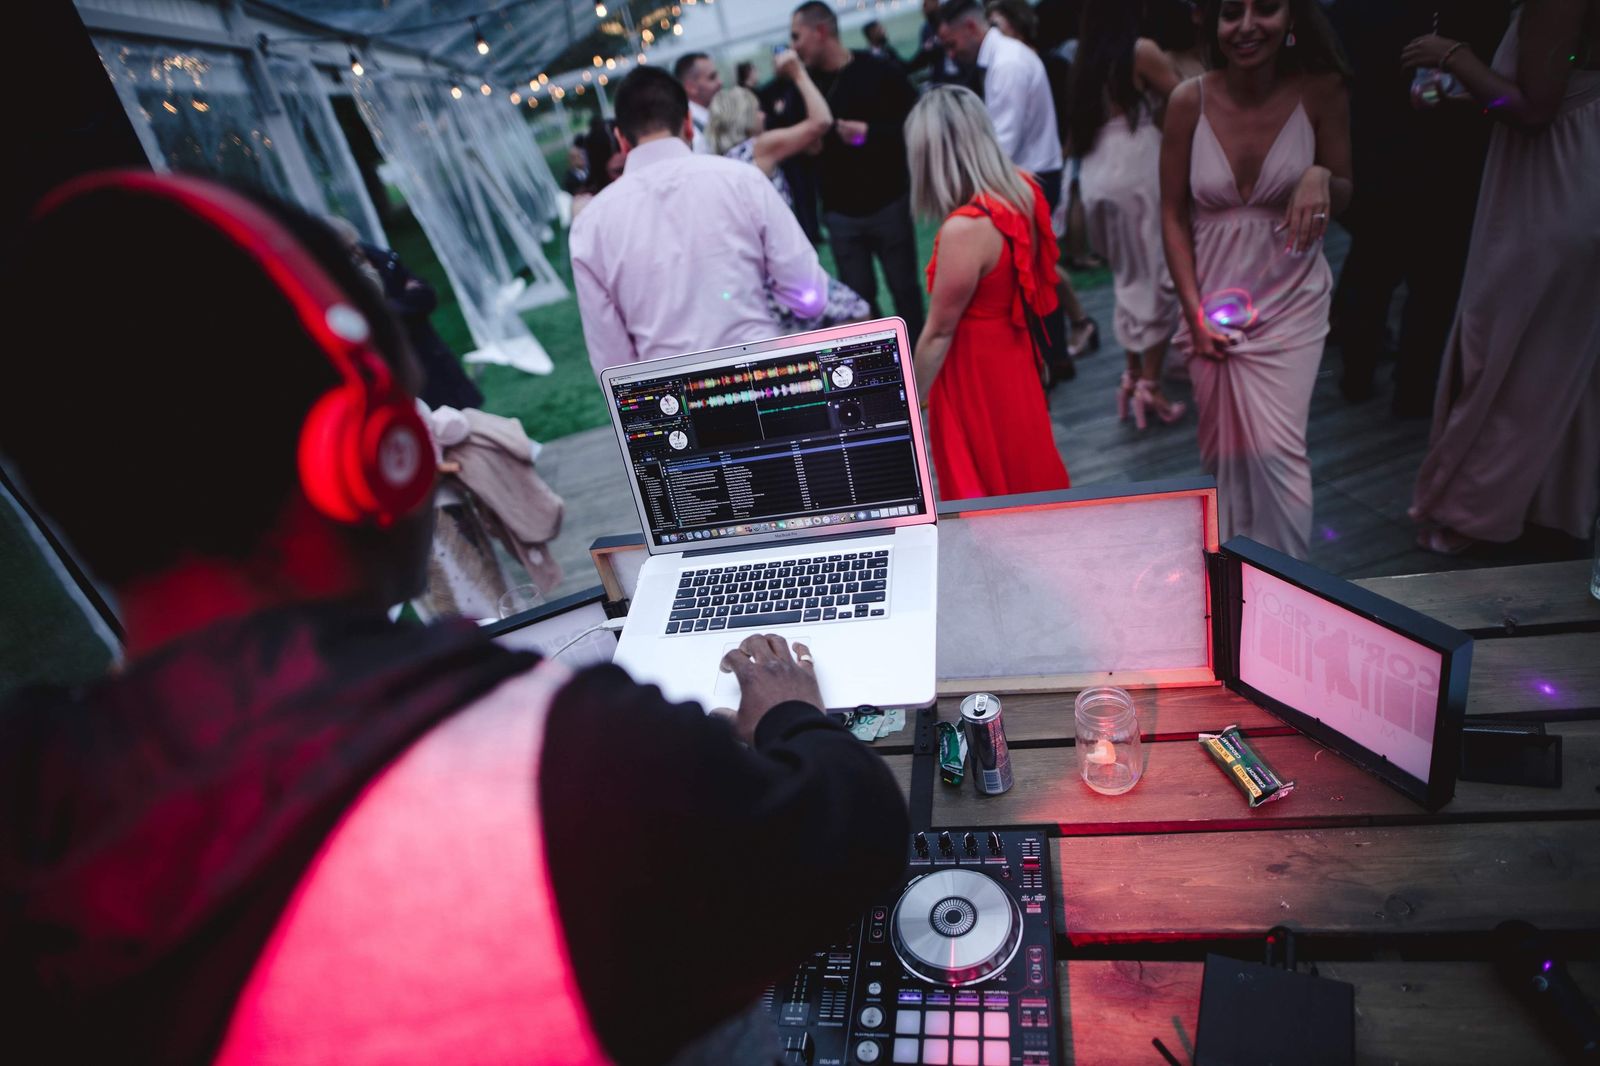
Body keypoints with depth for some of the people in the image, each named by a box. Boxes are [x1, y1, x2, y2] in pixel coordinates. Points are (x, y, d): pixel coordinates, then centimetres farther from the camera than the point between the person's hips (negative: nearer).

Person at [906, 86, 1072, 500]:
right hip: (1015, 354, 8)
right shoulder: (1023, 190, -6)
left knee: (986, 486, 13)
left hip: (976, 371, -8)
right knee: (1026, 471, 27)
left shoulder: (964, 228, -30)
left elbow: (938, 333, -21)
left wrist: (911, 400, -10)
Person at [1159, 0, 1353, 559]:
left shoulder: (1320, 91, -6)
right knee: (1222, 448, 9)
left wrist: (1321, 178, -20)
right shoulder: (1189, 101, -6)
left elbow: (1344, 197, 5)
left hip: (1290, 303, -1)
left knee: (1276, 449, -10)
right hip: (1211, 303, 1)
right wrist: (1195, 311, -6)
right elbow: (1174, 215, 0)